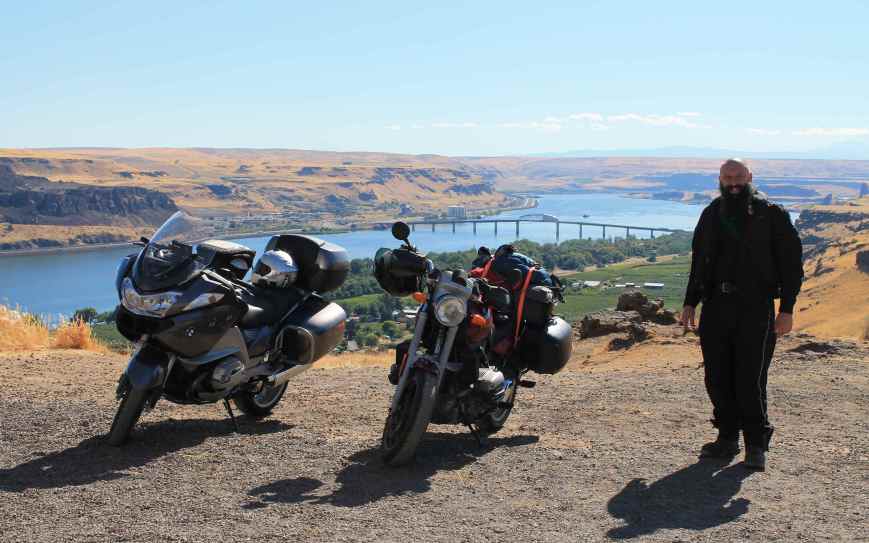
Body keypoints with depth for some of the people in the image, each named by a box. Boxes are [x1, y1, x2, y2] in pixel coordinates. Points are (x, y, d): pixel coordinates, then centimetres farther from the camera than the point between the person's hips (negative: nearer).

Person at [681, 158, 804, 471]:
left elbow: (791, 263, -1)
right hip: (716, 307, 5)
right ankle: (727, 438, 20)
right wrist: (690, 303, 15)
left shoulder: (771, 215, 0)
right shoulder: (712, 215, 14)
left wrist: (786, 309, -8)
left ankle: (756, 445, 7)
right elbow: (699, 264, 21)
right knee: (717, 378, 7)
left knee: (750, 379, -6)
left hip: (755, 308, -5)